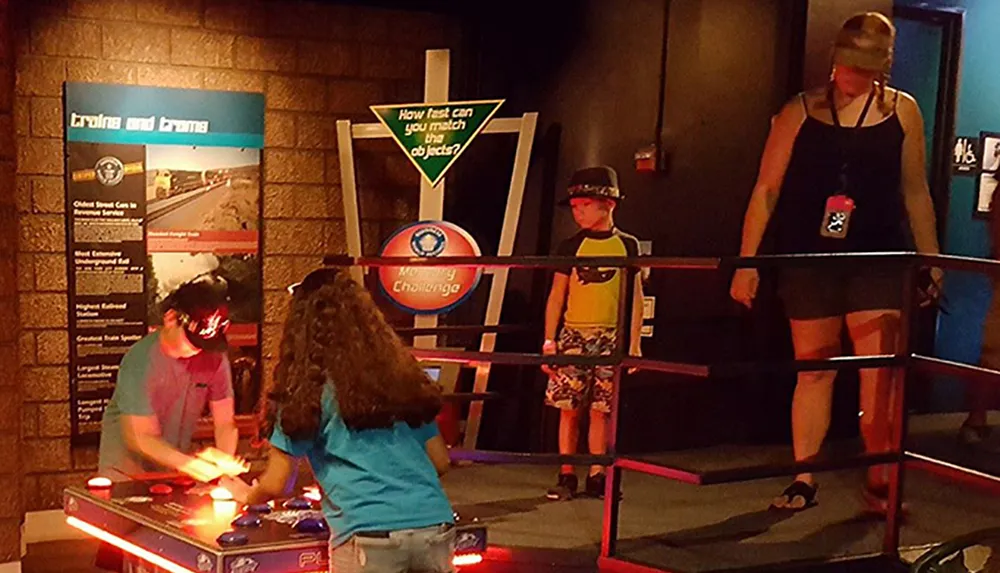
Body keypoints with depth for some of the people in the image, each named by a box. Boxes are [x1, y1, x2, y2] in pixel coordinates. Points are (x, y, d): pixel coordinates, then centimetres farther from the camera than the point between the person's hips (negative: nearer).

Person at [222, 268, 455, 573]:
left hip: (370, 536, -4)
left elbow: (274, 486, 7)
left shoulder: (309, 389, 3)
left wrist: (246, 495, 29)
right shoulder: (403, 376, 15)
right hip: (436, 528, 4)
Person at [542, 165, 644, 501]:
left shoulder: (627, 246, 5)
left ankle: (596, 478, 11)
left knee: (601, 410, 2)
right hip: (573, 335, 1)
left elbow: (635, 298, 7)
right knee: (568, 408, -1)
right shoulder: (571, 247, 6)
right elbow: (556, 296, 7)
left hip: (611, 338, 0)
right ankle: (566, 477, 7)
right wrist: (549, 341, 2)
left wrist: (634, 344, 3)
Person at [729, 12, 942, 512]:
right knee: (814, 370, 6)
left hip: (878, 257, 1)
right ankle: (803, 481, 17)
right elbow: (766, 190, 0)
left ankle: (879, 482, 6)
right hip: (809, 258, 0)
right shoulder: (800, 111, 0)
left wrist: (930, 259, 8)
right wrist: (746, 262, -4)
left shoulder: (902, 110, 4)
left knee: (879, 370, -5)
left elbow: (915, 192, 11)